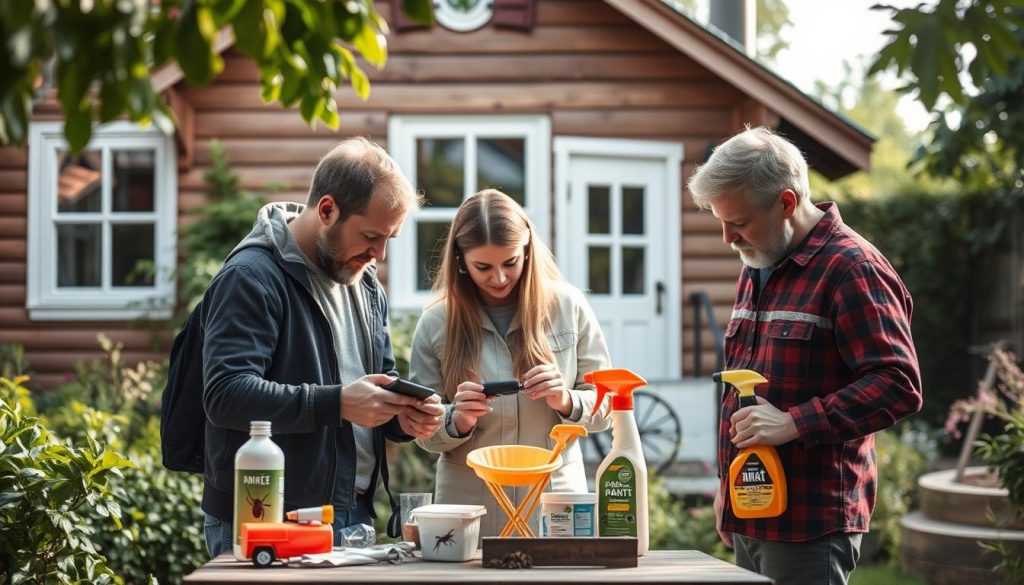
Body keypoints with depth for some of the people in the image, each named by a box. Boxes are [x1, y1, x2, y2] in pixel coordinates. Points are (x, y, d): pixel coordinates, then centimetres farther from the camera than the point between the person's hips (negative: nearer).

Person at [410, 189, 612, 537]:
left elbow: (604, 406, 4)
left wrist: (566, 401, -16)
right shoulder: (436, 323, -2)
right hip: (469, 511, 0)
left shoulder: (568, 306, -1)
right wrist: (457, 421, -16)